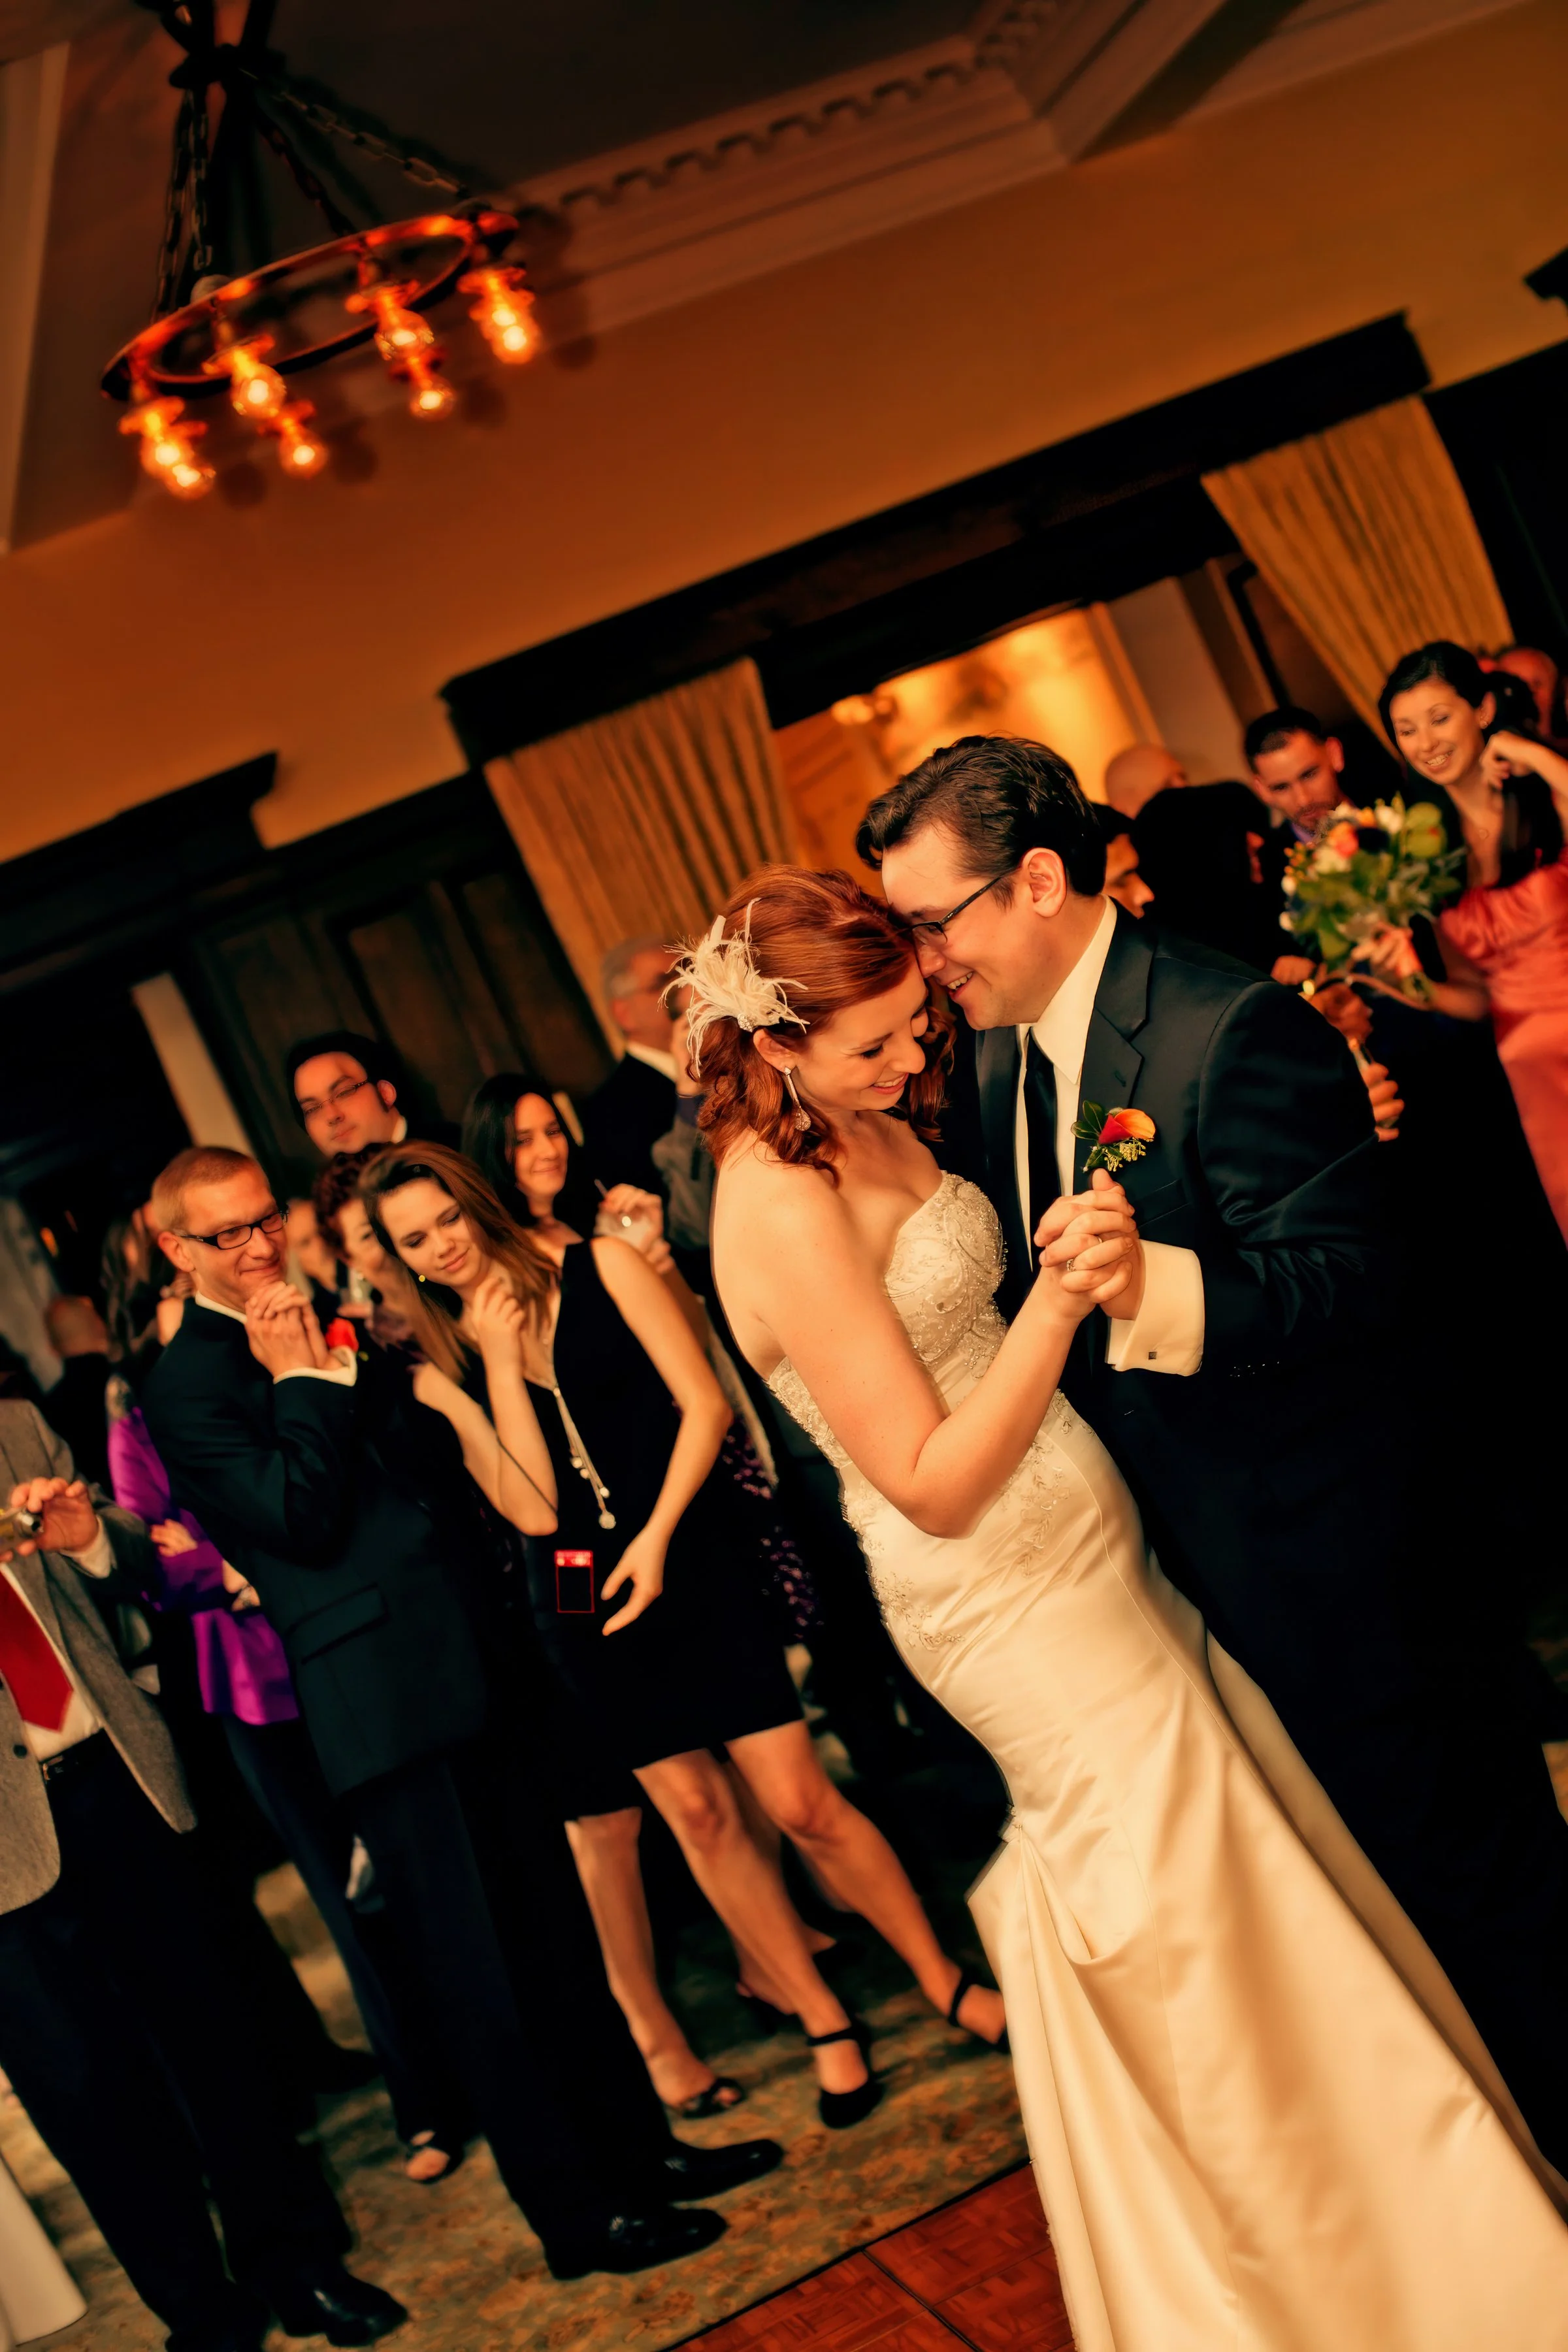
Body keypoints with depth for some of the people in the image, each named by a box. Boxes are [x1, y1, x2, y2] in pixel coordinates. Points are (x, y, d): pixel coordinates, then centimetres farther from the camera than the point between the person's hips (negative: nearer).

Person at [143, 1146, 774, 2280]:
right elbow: (301, 1519, -17)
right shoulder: (187, 1387, -6)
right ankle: (578, 2214, 16)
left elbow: (441, 1459, 20)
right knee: (481, 1970, 3)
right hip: (387, 1697, -7)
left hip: (480, 1665, 7)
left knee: (557, 1933, 17)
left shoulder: (331, 1324, 16)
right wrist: (303, 1381, -13)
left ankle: (639, 2146, 31)